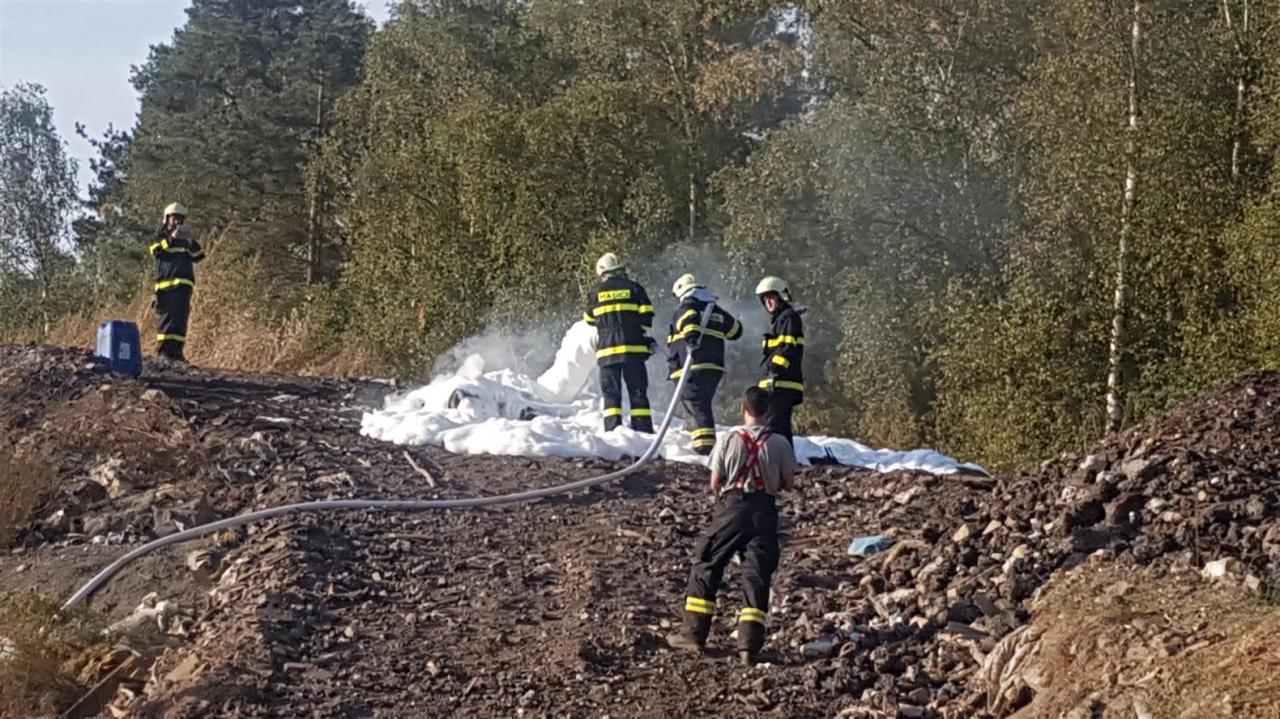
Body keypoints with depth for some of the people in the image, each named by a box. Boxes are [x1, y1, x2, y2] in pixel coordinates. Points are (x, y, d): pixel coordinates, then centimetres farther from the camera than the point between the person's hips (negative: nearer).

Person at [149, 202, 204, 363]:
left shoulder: (186, 240, 23)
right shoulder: (160, 236, 12)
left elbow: (198, 257, 11)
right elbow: (156, 250, -9)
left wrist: (192, 241, -3)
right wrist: (172, 237, -16)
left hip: (183, 284, 4)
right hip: (166, 283, -4)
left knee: (181, 319, -1)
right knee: (165, 318, -6)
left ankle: (177, 352, -1)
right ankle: (163, 351, -6)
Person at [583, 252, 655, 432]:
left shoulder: (597, 293, 8)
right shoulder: (634, 288, 4)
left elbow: (589, 320, 20)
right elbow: (647, 317, -1)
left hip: (607, 350, 1)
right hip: (633, 348, 0)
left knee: (611, 392, 3)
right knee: (637, 391, 2)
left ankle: (612, 430, -6)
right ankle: (643, 429, -4)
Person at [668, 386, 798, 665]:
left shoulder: (729, 439, -4)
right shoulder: (779, 443, -1)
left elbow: (715, 483, -2)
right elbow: (789, 484, 5)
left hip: (731, 507, -1)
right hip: (764, 511, 1)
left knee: (705, 566, 10)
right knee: (757, 574, 3)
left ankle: (694, 634, 9)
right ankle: (749, 644, -4)